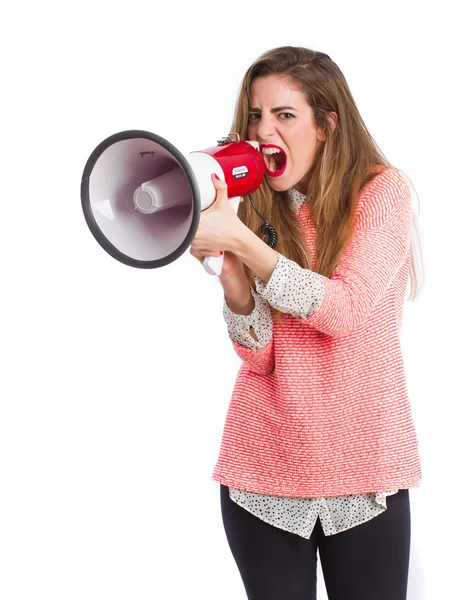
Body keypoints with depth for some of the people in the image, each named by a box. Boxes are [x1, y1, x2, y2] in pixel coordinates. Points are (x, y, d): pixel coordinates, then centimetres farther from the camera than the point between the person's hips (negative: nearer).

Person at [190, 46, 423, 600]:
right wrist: (229, 272, -22)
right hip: (264, 470, 2)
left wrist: (240, 241, -26)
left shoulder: (382, 191, -5)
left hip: (363, 467, -2)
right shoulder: (256, 206, 3)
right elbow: (259, 355, -4)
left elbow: (345, 310, -20)